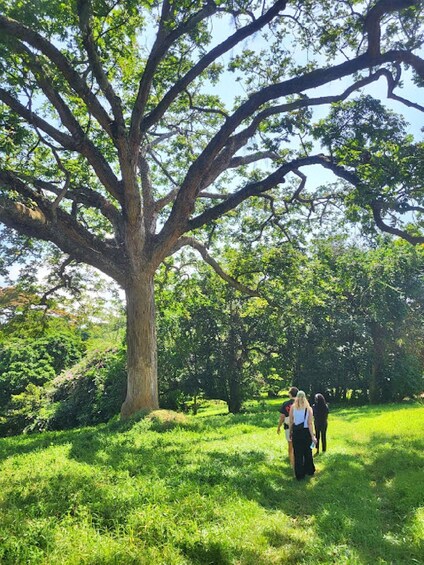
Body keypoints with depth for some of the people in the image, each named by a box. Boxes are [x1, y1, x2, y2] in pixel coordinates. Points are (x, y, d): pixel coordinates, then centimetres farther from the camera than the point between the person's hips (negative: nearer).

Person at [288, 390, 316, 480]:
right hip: (306, 432, 0)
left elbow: (290, 422, -4)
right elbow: (310, 424, -12)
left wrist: (290, 432, 9)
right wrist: (312, 436, -7)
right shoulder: (308, 409, -11)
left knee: (298, 453, 11)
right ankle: (309, 470, 33)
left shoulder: (293, 407, -8)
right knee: (308, 452, 19)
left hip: (296, 432, 1)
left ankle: (299, 474, 18)